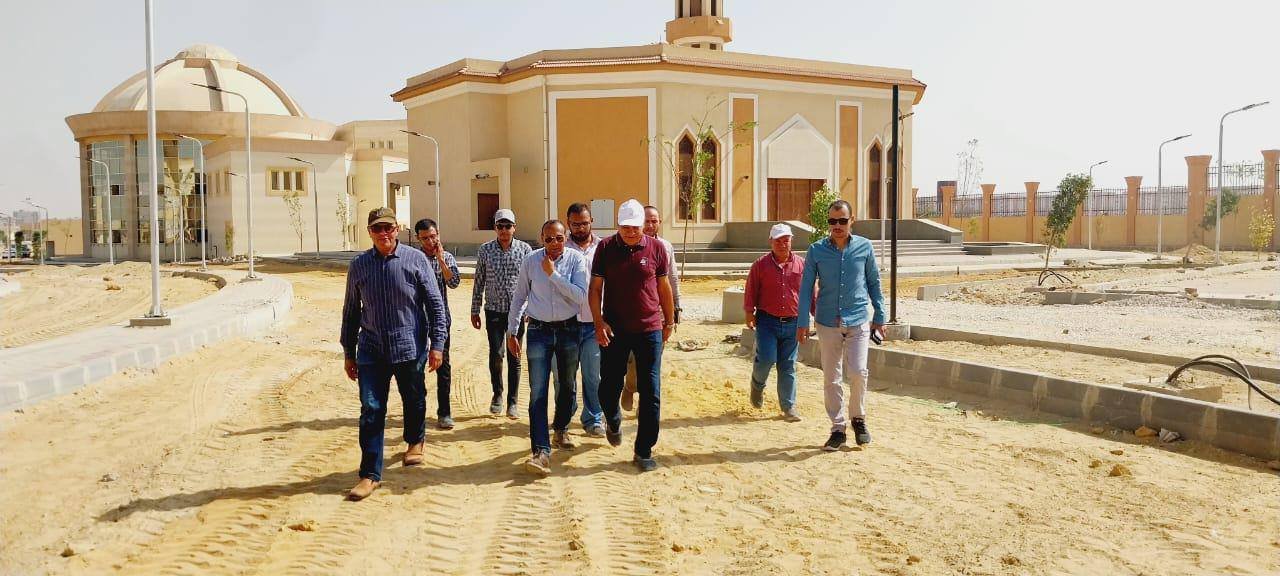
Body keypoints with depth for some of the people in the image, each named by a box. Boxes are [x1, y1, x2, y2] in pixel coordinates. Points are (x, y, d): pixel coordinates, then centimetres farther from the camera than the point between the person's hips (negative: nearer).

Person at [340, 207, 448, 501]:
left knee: (414, 400, 16)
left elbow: (435, 303, -3)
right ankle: (370, 474, 4)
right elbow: (351, 311, 11)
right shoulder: (359, 265, 3)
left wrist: (437, 344, -8)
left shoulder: (415, 259, -5)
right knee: (371, 410, -3)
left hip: (410, 346, -1)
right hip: (371, 349, 1)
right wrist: (348, 352, 12)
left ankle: (415, 440, 45)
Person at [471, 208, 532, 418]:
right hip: (494, 311, 0)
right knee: (496, 354, -7)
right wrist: (475, 310, 7)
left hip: (517, 311, 0)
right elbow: (479, 282, 7)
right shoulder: (485, 250, 3)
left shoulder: (525, 249, 0)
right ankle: (497, 394, 17)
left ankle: (512, 402, 16)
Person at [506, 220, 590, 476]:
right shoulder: (530, 260, -2)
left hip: (568, 330, 1)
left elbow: (581, 296, -16)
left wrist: (554, 274, -19)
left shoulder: (576, 260, -5)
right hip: (539, 331, -1)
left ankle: (561, 429, 43)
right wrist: (512, 332, 8)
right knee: (538, 392, -9)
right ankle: (541, 451, -13)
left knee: (567, 385, 17)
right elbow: (518, 296, 7)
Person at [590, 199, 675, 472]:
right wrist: (598, 322, -10)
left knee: (650, 393, -1)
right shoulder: (605, 248, -1)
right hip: (613, 330, 0)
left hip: (649, 329, 0)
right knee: (608, 389, 8)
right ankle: (613, 421, 42)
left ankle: (644, 451, 10)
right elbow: (595, 288, 1)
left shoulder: (656, 248, 0)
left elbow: (664, 287, 9)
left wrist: (669, 321, 15)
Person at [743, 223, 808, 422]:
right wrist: (749, 313, -6)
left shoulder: (801, 264, 6)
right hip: (767, 321, -2)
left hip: (792, 322, 2)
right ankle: (757, 384, 23)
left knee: (788, 366, 5)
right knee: (766, 359, -10)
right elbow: (751, 291, 2)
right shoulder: (761, 264, 2)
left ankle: (788, 406, 13)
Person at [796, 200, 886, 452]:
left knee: (858, 371, -13)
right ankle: (838, 428, 17)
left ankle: (858, 417, 13)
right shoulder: (816, 250, 0)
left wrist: (880, 316, 9)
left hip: (858, 321, -1)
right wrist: (803, 322, -1)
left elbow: (874, 283, 10)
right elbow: (806, 287, 3)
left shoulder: (864, 247, 1)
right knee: (831, 378, 5)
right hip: (827, 322, 1)